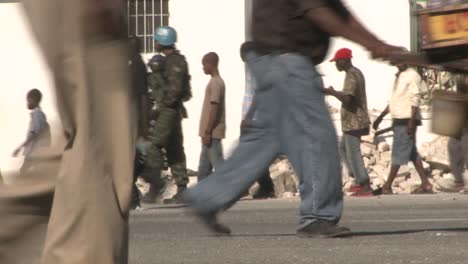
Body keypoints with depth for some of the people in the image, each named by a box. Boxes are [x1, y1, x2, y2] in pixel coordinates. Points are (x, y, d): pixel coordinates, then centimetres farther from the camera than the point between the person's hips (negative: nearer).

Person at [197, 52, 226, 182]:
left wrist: (208, 132, -21)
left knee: (217, 163, -9)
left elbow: (214, 109, -20)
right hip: (210, 132, 10)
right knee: (204, 167, 13)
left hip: (212, 133, -10)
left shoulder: (215, 83, -15)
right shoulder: (216, 82, 15)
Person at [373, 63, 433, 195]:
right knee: (412, 154, 9)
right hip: (399, 120, 9)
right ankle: (425, 184, 11)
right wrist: (381, 117, 24)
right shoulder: (399, 76, 17)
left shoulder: (412, 75, -10)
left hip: (406, 121, -9)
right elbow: (394, 100, 24)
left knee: (398, 154, -6)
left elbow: (415, 100, -16)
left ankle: (387, 187, -5)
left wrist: (412, 121, -22)